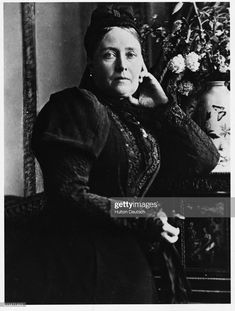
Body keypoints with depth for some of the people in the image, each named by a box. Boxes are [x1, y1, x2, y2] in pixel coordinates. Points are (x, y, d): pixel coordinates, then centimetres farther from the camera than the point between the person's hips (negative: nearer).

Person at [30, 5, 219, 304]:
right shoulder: (78, 108, -11)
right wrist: (142, 221, -18)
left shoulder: (143, 115, 8)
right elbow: (68, 194, -19)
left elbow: (206, 160, 4)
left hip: (140, 261, 7)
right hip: (89, 265, -6)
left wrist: (163, 106, -3)